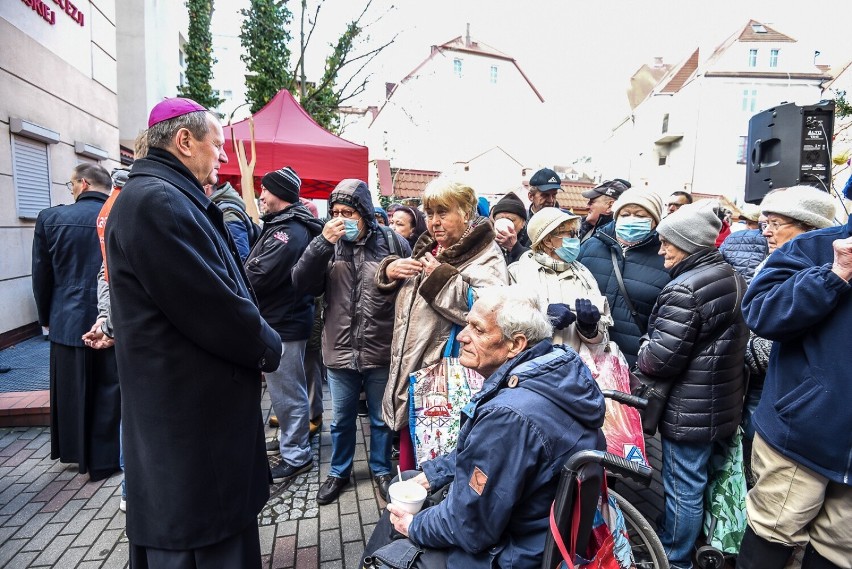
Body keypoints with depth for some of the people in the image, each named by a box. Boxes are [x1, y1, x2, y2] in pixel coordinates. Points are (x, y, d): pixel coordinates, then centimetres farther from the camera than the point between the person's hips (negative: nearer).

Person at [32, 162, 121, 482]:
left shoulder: (51, 218, -5)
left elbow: (41, 276, 2)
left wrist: (46, 318, 15)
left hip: (68, 321, 2)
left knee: (72, 394, 18)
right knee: (108, 395, 11)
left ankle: (75, 453, 35)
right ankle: (103, 460, 22)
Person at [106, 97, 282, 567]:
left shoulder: (170, 199, 14)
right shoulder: (156, 201, -20)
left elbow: (222, 288, 14)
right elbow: (213, 306, -24)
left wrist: (257, 343, 4)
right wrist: (269, 349, -8)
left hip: (194, 406, 10)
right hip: (189, 415, -10)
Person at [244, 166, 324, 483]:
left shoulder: (290, 232, -21)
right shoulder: (280, 225, 14)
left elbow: (256, 277, -25)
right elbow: (255, 268, 17)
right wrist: (239, 272, 0)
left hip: (283, 325, -10)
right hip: (280, 320, 10)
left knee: (288, 392, 2)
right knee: (284, 389, 22)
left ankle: (296, 456, 17)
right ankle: (289, 440, 39)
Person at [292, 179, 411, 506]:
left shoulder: (392, 242, -8)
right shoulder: (328, 244, -1)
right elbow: (302, 285, -12)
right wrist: (323, 242, -21)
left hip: (381, 352, -2)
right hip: (339, 352, 2)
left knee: (381, 419, 19)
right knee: (341, 420, 21)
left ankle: (381, 469, 43)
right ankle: (339, 472, 43)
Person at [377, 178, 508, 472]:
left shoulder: (485, 255, -11)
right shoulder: (427, 248, 13)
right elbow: (395, 293, 26)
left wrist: (442, 277, -23)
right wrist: (390, 269, 3)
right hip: (408, 371, 8)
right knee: (409, 456, 21)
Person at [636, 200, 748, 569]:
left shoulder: (685, 288, -23)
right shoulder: (732, 277, 8)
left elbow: (662, 358, -25)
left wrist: (641, 357, -3)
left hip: (690, 410, -10)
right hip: (723, 403, 10)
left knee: (682, 487, 6)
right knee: (697, 481, 23)